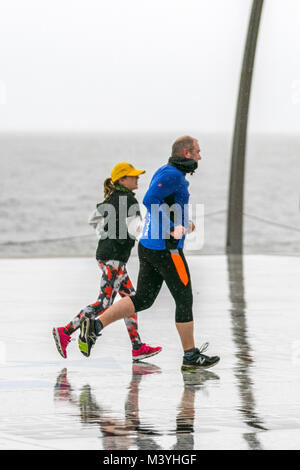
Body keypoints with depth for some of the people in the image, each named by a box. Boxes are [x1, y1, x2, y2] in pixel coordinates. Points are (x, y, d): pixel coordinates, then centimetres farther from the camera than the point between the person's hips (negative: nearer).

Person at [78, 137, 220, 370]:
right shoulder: (173, 174, -15)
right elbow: (150, 200, -28)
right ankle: (191, 356, 11)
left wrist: (183, 223, 22)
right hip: (167, 249, -9)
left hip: (148, 246, 9)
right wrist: (172, 229, -27)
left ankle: (96, 325, -3)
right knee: (185, 300, 3)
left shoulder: (164, 172, 15)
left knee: (143, 299, 10)